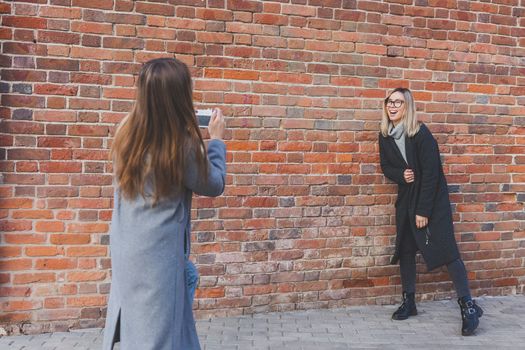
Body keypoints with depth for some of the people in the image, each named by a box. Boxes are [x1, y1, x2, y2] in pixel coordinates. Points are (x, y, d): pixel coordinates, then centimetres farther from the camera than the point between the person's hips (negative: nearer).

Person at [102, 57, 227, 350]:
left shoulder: (128, 131, -5)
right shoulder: (183, 145, -23)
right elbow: (214, 185, -6)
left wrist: (186, 129, 8)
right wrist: (216, 140, 5)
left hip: (128, 248, 7)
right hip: (156, 254, -7)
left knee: (188, 276, 30)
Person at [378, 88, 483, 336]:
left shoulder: (421, 134, -18)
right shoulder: (385, 136, 1)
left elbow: (431, 173, -18)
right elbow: (385, 167, 11)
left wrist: (423, 210, -18)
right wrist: (401, 175, -14)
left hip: (432, 199, -6)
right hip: (406, 199, 6)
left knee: (445, 249, -11)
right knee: (405, 248, 8)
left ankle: (468, 306, -4)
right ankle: (409, 302, 20)